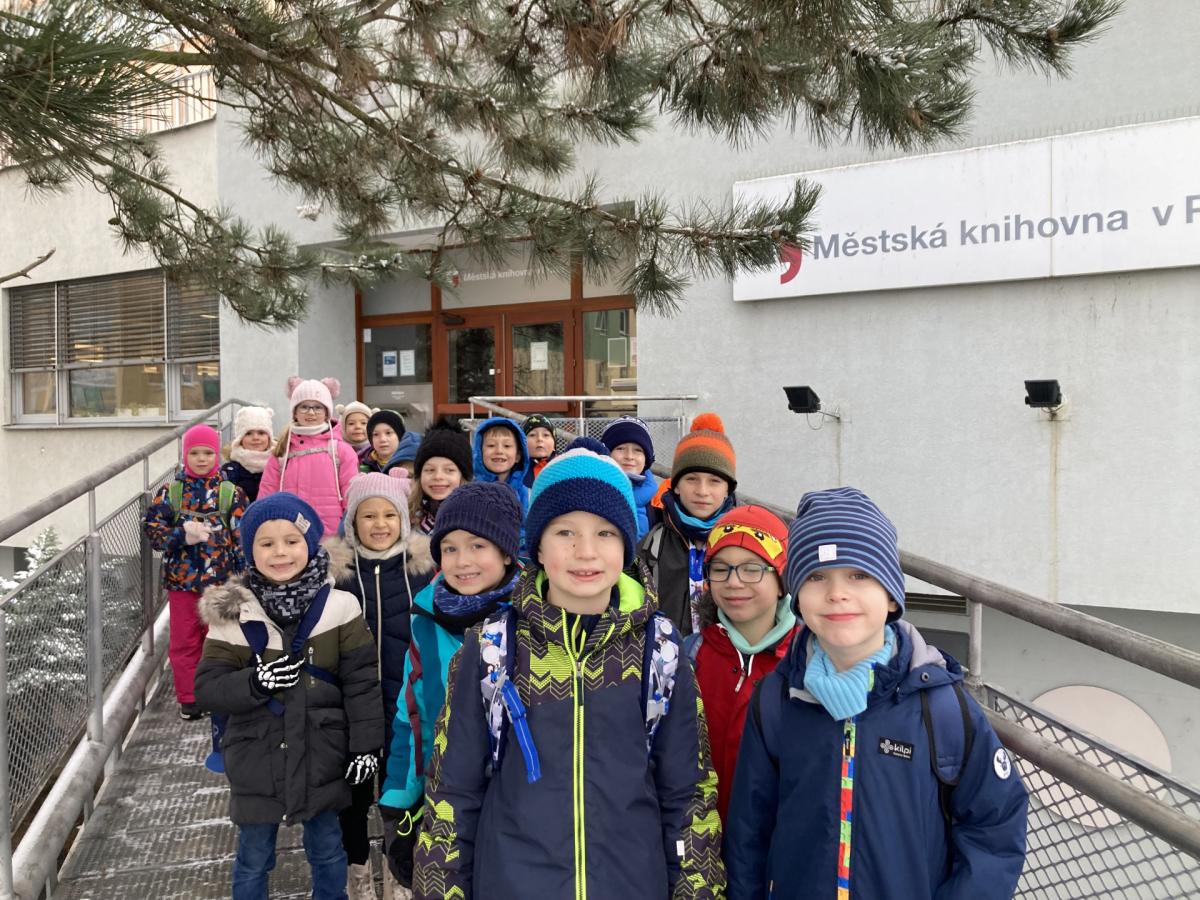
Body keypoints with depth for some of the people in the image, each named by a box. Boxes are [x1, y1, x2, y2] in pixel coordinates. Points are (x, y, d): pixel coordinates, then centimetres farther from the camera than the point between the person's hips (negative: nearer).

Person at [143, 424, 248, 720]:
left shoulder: (231, 493, -1)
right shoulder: (170, 492, 1)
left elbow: (243, 536, -2)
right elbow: (152, 527, -3)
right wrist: (183, 535, -19)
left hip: (220, 579, -1)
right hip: (181, 579, 1)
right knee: (184, 640, 9)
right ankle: (189, 698, 22)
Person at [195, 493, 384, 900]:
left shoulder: (339, 607, -11)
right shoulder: (232, 615, -9)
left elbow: (361, 682, -6)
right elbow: (206, 688, -7)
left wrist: (366, 745, -6)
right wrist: (254, 683, -24)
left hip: (321, 760, 0)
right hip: (256, 763, 0)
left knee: (328, 852, 20)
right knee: (253, 860, 18)